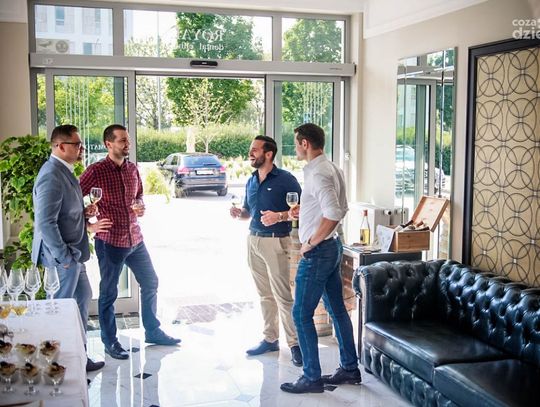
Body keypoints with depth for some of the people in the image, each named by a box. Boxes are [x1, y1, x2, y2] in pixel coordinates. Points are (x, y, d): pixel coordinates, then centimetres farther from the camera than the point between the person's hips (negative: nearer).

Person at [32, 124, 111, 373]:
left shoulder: (64, 171, 10)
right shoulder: (52, 176, -22)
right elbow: (45, 223, -26)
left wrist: (87, 225, 11)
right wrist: (63, 256, -22)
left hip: (72, 254, 10)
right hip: (62, 258, -10)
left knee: (83, 298, 18)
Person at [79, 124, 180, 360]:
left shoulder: (132, 169, 6)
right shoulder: (96, 171, -12)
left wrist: (140, 206, 1)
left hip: (135, 239, 7)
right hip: (110, 241, -6)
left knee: (150, 283, 14)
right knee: (109, 293, 6)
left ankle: (152, 332, 31)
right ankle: (110, 342, 21)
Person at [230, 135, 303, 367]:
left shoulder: (285, 180, -8)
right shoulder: (251, 182, 13)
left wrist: (279, 216, -24)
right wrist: (238, 213, 1)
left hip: (275, 242, -7)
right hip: (253, 240, 7)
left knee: (282, 295, -7)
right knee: (264, 294, 13)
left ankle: (295, 343, 0)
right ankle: (270, 339, 22)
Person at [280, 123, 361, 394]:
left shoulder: (317, 174, -19)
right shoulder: (331, 168, 11)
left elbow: (334, 213, -30)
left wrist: (311, 242, -20)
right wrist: (304, 211, 14)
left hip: (317, 252, -10)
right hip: (332, 247, 10)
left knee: (301, 314, -1)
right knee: (337, 309, 16)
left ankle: (312, 378, 7)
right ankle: (350, 369, 26)